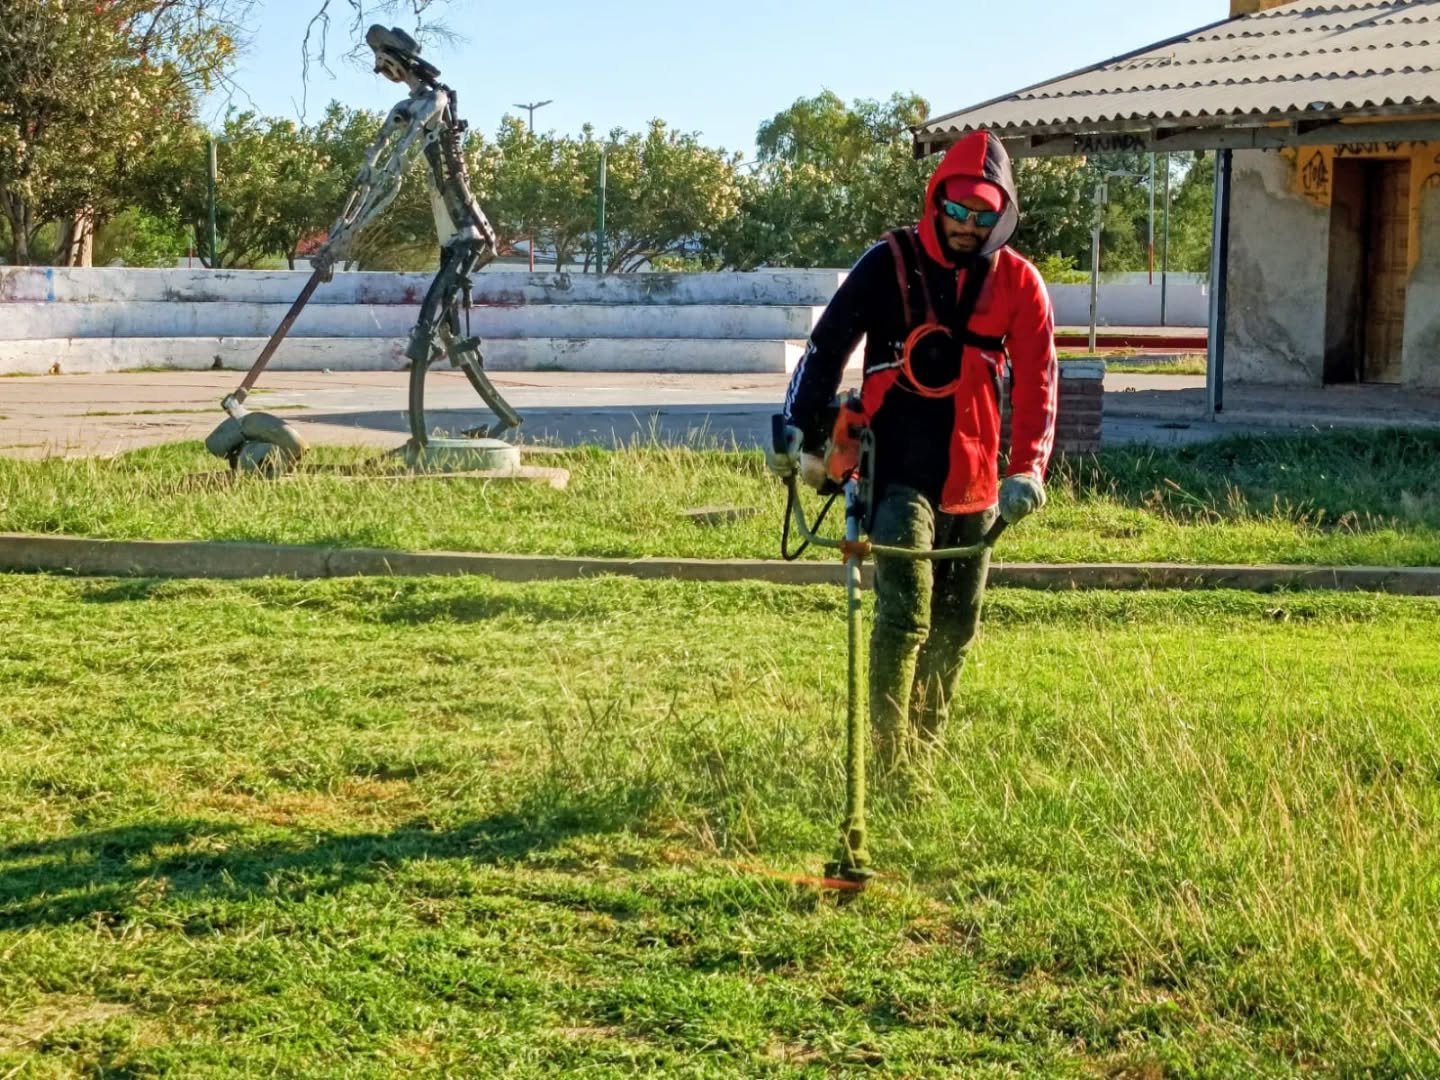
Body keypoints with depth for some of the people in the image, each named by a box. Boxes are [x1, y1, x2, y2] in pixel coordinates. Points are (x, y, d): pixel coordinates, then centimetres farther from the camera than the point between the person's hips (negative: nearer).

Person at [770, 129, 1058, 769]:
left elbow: (1036, 381, -4)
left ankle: (925, 745, 28)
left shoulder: (1018, 283, 1)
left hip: (972, 476, 4)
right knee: (905, 613, -17)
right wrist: (804, 436, -9)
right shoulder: (891, 262, -6)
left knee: (956, 624, 12)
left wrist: (1026, 470, -15)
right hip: (898, 470, -4)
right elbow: (828, 345, -4)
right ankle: (887, 758, -10)